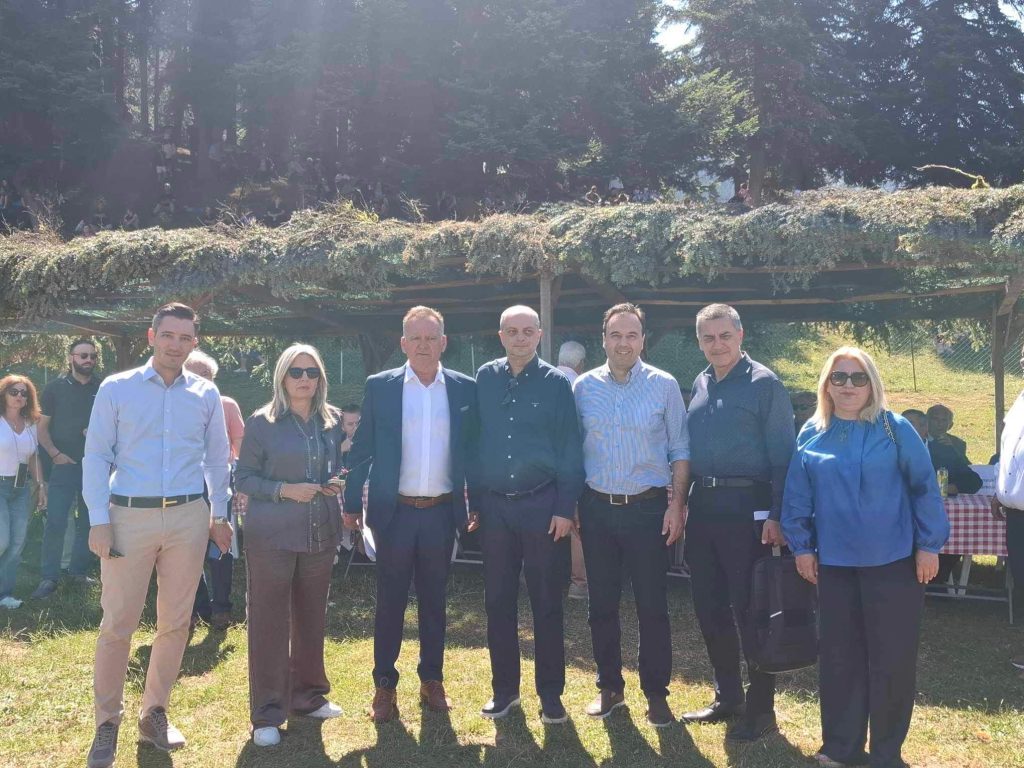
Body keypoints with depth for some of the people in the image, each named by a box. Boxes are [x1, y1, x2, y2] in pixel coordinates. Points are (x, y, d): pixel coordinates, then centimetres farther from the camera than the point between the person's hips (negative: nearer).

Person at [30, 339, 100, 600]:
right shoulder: (55, 388, 2)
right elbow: (42, 428, 4)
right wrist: (55, 454, -9)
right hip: (64, 465, -2)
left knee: (88, 521, 9)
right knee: (55, 522, -8)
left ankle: (79, 570, 21)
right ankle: (48, 578, -1)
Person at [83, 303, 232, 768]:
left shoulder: (206, 395, 8)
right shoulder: (116, 389, 1)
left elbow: (217, 458, 14)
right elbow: (96, 456, -1)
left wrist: (219, 514, 9)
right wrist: (99, 520, -7)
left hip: (188, 518, 3)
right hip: (129, 518, -2)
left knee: (175, 622, 8)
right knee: (118, 623, -1)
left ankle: (154, 715, 23)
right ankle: (107, 724, 13)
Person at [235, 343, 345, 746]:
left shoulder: (332, 420, 7)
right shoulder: (261, 422, -5)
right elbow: (244, 478, -4)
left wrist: (336, 484, -3)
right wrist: (284, 490, -18)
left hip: (321, 533, 4)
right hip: (271, 535, -4)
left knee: (312, 617, 14)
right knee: (268, 621, 1)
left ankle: (308, 695, 31)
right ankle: (267, 714, 10)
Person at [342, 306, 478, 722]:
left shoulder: (464, 388, 2)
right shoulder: (380, 387, -1)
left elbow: (472, 450, 6)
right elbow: (361, 450, 2)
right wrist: (351, 504, 2)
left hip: (442, 512, 1)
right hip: (393, 512, -1)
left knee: (434, 599, 13)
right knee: (390, 601, 7)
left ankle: (432, 679, 26)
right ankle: (384, 685, 19)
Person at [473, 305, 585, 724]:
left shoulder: (556, 383, -2)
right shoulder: (484, 379, 6)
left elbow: (570, 449, -3)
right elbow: (474, 440, 7)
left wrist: (565, 508, -9)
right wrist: (472, 500, 3)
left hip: (541, 505, -2)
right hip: (494, 506, 3)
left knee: (546, 602, 5)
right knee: (498, 601, 10)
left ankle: (550, 694, 17)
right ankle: (504, 688, 23)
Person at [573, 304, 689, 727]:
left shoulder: (664, 385, -2)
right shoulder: (584, 387, 3)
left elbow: (680, 451, 0)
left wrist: (676, 505, -7)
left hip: (648, 507, -2)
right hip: (597, 508, 2)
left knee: (652, 606, 3)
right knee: (601, 604, 11)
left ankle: (656, 693, 18)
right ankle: (609, 687, 26)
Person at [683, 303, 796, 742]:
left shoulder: (764, 384, -8)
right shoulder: (700, 385, 12)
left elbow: (782, 456, -11)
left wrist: (776, 517, -17)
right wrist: (683, 502, 12)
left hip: (746, 508, -7)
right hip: (703, 506, 7)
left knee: (750, 610, 0)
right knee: (709, 607, 13)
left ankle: (761, 709, 14)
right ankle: (727, 697, 29)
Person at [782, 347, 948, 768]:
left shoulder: (895, 429, -5)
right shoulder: (812, 434, 3)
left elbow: (925, 487, -4)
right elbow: (798, 496, 6)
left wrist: (929, 544, -6)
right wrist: (801, 545, 4)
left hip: (892, 561, -3)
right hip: (834, 562, 3)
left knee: (892, 659, 4)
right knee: (839, 656, 11)